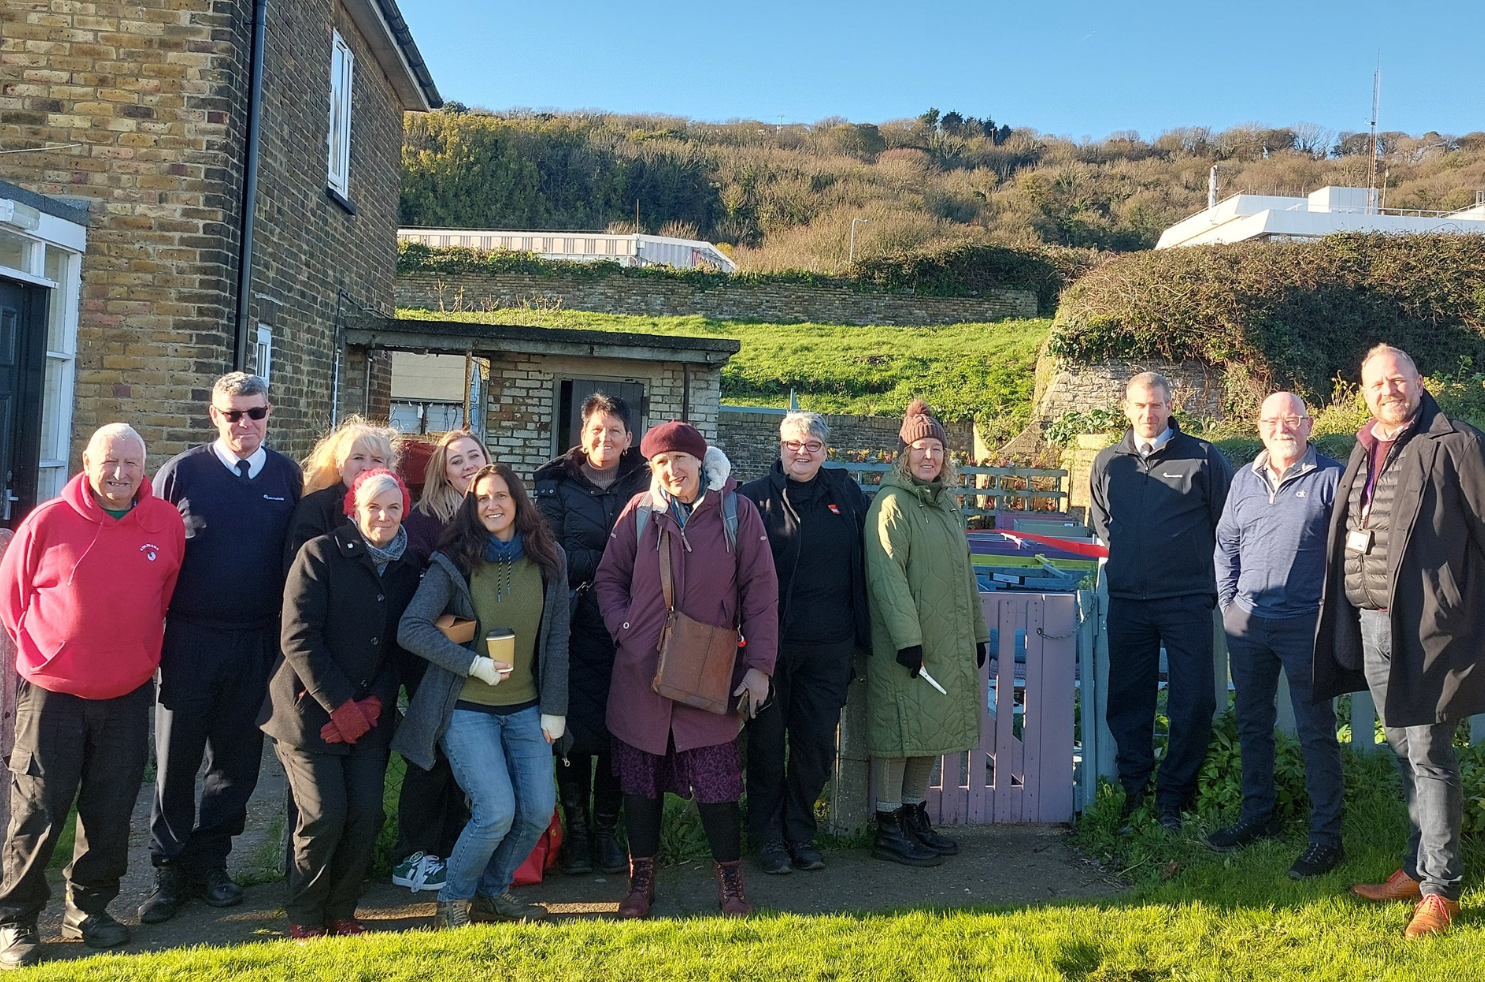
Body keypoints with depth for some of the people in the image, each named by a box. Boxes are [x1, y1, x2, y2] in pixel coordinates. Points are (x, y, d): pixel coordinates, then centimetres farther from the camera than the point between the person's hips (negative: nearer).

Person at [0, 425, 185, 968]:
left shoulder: (167, 523, -3)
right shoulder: (48, 521, -9)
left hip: (129, 695, 2)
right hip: (52, 694, -2)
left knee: (110, 811, 10)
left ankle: (88, 907, 28)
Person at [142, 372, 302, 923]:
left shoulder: (288, 477, 4)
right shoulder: (181, 473, -1)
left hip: (259, 644, 2)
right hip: (189, 640, -2)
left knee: (238, 758, 10)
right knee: (176, 758, 6)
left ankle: (210, 859, 27)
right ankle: (170, 868, 21)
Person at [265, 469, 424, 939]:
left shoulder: (410, 567, 7)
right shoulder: (320, 554, -7)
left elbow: (404, 647, 7)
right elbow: (299, 638, -13)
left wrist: (373, 705, -6)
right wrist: (340, 705, -14)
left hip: (369, 716, 4)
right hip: (311, 710, -4)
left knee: (367, 815, -3)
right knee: (324, 815, -7)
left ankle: (341, 911, 19)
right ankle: (304, 918, 16)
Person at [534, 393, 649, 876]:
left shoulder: (644, 484, 7)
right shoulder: (557, 485, 4)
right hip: (576, 625, -1)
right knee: (576, 727, 2)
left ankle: (607, 827, 20)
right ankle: (576, 827, 19)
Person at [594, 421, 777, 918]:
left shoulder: (737, 512, -3)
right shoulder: (640, 512, 2)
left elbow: (761, 591, -2)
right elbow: (608, 577, 11)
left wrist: (759, 664, -5)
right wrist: (624, 627, -5)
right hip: (640, 673, 2)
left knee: (716, 783, 0)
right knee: (640, 782, 10)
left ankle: (730, 885, 19)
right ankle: (641, 879, 27)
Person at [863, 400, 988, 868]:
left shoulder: (947, 504, 16)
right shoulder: (892, 503, -11)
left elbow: (963, 572, 22)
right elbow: (886, 575, -18)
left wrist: (978, 632, 19)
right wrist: (907, 638, -22)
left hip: (948, 644, 8)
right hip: (904, 645, -8)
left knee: (932, 731, 13)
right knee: (898, 731, -2)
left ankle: (915, 816, 25)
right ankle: (888, 829, 8)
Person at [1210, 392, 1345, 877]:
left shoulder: (1331, 478, -5)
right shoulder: (1244, 479, 10)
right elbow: (1225, 544, 16)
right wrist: (1228, 600, 8)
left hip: (1306, 624, -5)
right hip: (1247, 623, 5)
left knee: (1316, 731, 1)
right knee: (1252, 724, 14)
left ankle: (1326, 836, 10)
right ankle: (1258, 815, 28)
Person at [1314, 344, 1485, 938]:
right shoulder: (1363, 452, 15)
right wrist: (1345, 618, 18)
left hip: (1424, 626, -7)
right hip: (1368, 625, 7)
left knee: (1429, 756, -2)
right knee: (1404, 752, 16)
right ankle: (1416, 869, 29)